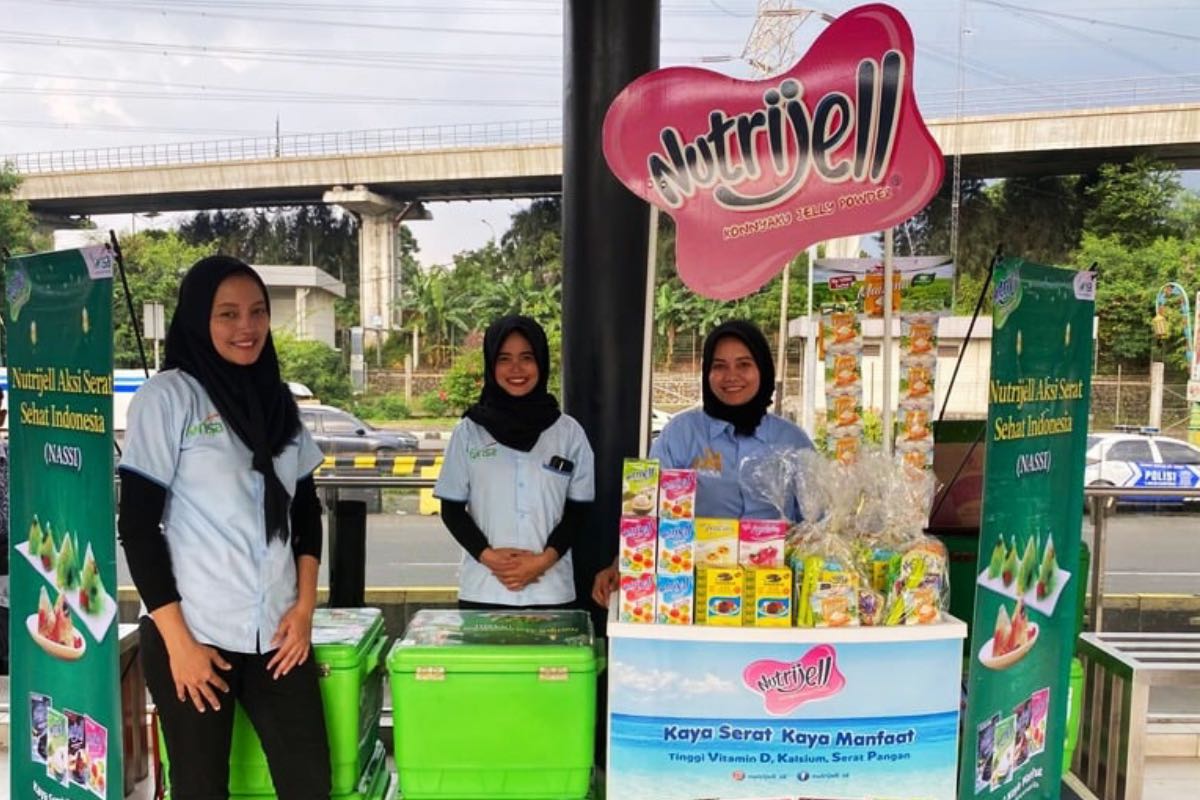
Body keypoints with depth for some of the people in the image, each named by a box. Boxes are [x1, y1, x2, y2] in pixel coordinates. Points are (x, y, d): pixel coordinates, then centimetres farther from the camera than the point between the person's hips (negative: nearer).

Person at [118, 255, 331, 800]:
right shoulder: (166, 396, -6)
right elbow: (137, 526, -8)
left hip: (276, 633, 4)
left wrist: (305, 606, 2)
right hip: (195, 635, -4)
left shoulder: (279, 400, 8)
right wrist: (177, 639, -11)